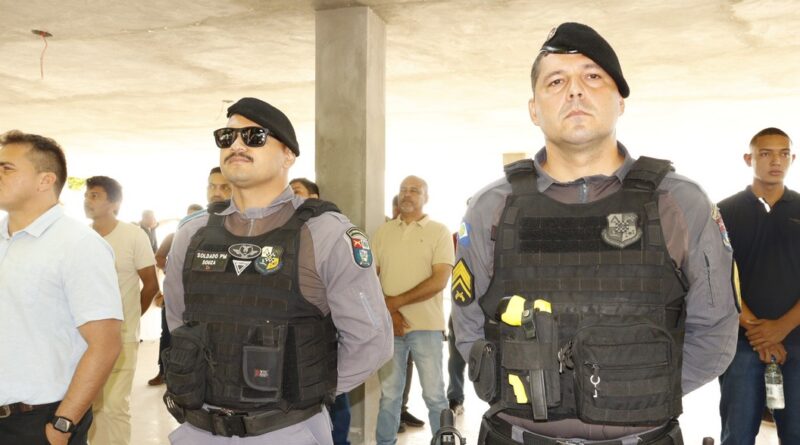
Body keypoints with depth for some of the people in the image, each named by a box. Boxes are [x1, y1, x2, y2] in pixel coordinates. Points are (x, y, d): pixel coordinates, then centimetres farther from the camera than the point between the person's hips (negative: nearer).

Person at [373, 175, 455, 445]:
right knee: (388, 394, 10)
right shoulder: (383, 232, 10)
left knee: (434, 395, 4)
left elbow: (439, 281, -10)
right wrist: (388, 311, -8)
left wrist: (396, 301, -13)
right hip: (389, 325, 3)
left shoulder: (439, 231, 0)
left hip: (426, 325, -2)